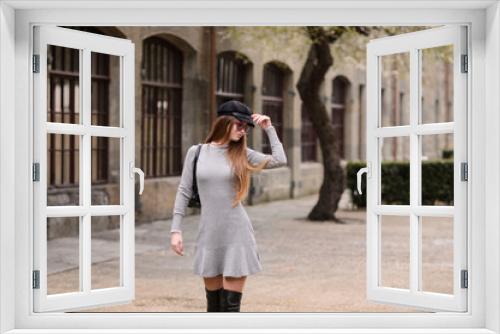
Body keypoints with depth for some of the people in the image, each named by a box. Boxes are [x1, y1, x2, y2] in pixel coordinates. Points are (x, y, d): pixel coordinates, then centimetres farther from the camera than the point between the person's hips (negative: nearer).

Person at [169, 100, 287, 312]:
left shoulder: (241, 153, 3)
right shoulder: (196, 152, 3)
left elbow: (279, 160, -7)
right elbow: (184, 192, 5)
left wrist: (268, 128, 0)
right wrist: (175, 229, 0)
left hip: (237, 235, -1)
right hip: (208, 236, 1)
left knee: (231, 304, -2)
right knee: (213, 304, 10)